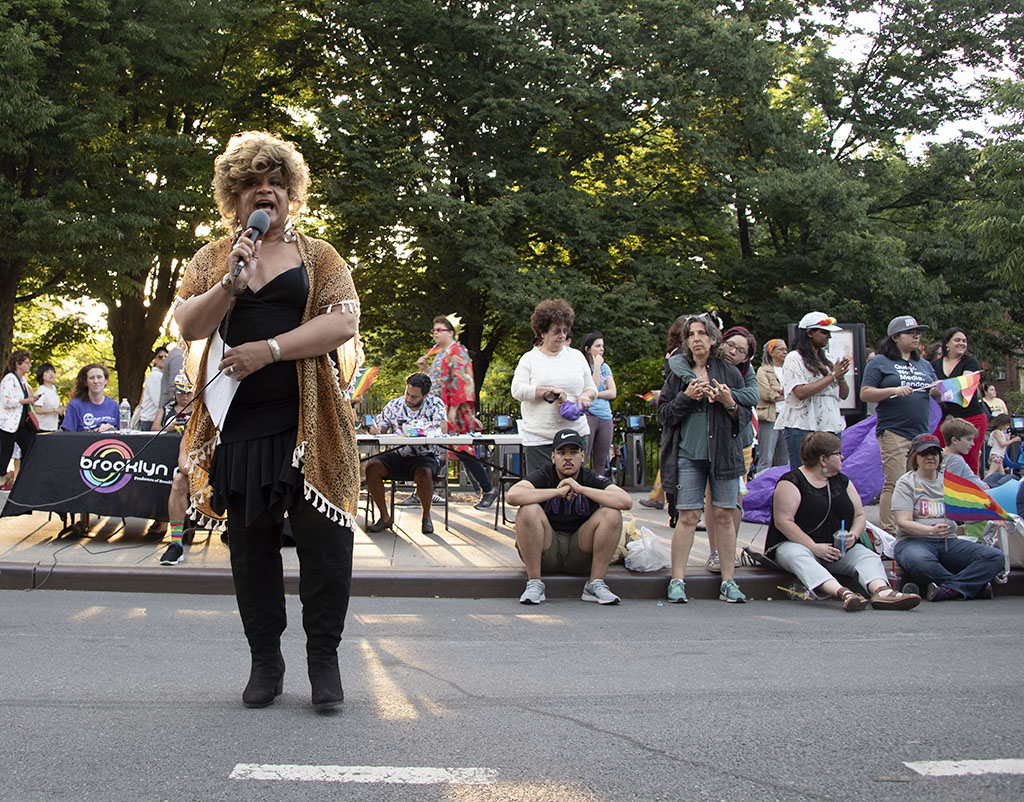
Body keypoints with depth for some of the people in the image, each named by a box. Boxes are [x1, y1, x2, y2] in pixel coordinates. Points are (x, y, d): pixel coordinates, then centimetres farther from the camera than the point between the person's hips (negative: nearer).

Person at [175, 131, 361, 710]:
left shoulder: (317, 256, 8)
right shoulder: (213, 259, 15)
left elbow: (344, 323, -6)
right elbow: (189, 326, 3)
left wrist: (271, 348, -14)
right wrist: (230, 285, -13)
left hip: (308, 422, -2)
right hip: (239, 420, 2)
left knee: (325, 538, -5)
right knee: (252, 542, 7)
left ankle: (324, 658, 9)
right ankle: (266, 661, 18)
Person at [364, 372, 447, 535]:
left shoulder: (435, 403, -2)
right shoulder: (394, 405, 7)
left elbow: (442, 427, -18)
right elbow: (379, 426, 10)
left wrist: (411, 426, -22)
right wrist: (375, 429, -16)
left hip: (426, 456, -3)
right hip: (398, 456, 4)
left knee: (423, 472, -37)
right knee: (372, 467, -22)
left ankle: (426, 517, -9)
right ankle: (384, 517, -9)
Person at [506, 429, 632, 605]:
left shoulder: (593, 480, -1)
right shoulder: (542, 476, -5)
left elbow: (626, 501, -19)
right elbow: (513, 496, -26)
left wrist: (581, 489, -23)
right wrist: (557, 492, -25)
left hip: (580, 556, 1)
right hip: (545, 553, -1)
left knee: (612, 514, -18)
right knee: (529, 510, -26)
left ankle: (595, 584, -12)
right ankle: (534, 583, -17)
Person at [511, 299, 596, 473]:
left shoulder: (577, 356, 14)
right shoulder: (529, 359, 5)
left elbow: (591, 388, 19)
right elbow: (517, 390, -7)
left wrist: (586, 396, -5)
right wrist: (550, 391, -15)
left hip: (576, 434, 3)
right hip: (539, 439, -3)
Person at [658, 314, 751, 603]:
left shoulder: (730, 373, 9)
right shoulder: (678, 373, 9)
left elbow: (746, 416, 11)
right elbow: (663, 414, 7)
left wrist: (729, 403, -9)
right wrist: (686, 397, -8)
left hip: (724, 453, 1)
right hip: (688, 455, -1)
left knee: (724, 515, 1)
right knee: (688, 517, -4)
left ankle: (728, 581, 7)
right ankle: (677, 580, 1)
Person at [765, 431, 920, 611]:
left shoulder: (842, 481, 16)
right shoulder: (792, 483, -6)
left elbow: (860, 515, 18)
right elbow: (783, 521, -15)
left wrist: (853, 535, -5)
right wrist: (814, 547, -22)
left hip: (839, 549, 6)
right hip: (795, 544, -6)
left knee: (867, 556, -21)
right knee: (798, 556, -39)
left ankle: (881, 591, -51)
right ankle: (842, 593, -60)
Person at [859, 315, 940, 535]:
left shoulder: (924, 365, 22)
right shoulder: (880, 362, 5)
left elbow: (937, 391, 22)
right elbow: (865, 394, -3)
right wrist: (893, 391, -15)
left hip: (922, 433, 6)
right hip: (894, 432, -6)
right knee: (895, 484, -11)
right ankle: (889, 533, -8)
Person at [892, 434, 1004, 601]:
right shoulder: (906, 483, 5)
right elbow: (903, 523, -7)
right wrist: (932, 530, -25)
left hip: (949, 542, 5)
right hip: (914, 541, -4)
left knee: (995, 556, -20)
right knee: (920, 562, -41)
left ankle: (949, 588, -33)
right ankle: (974, 586, -24)